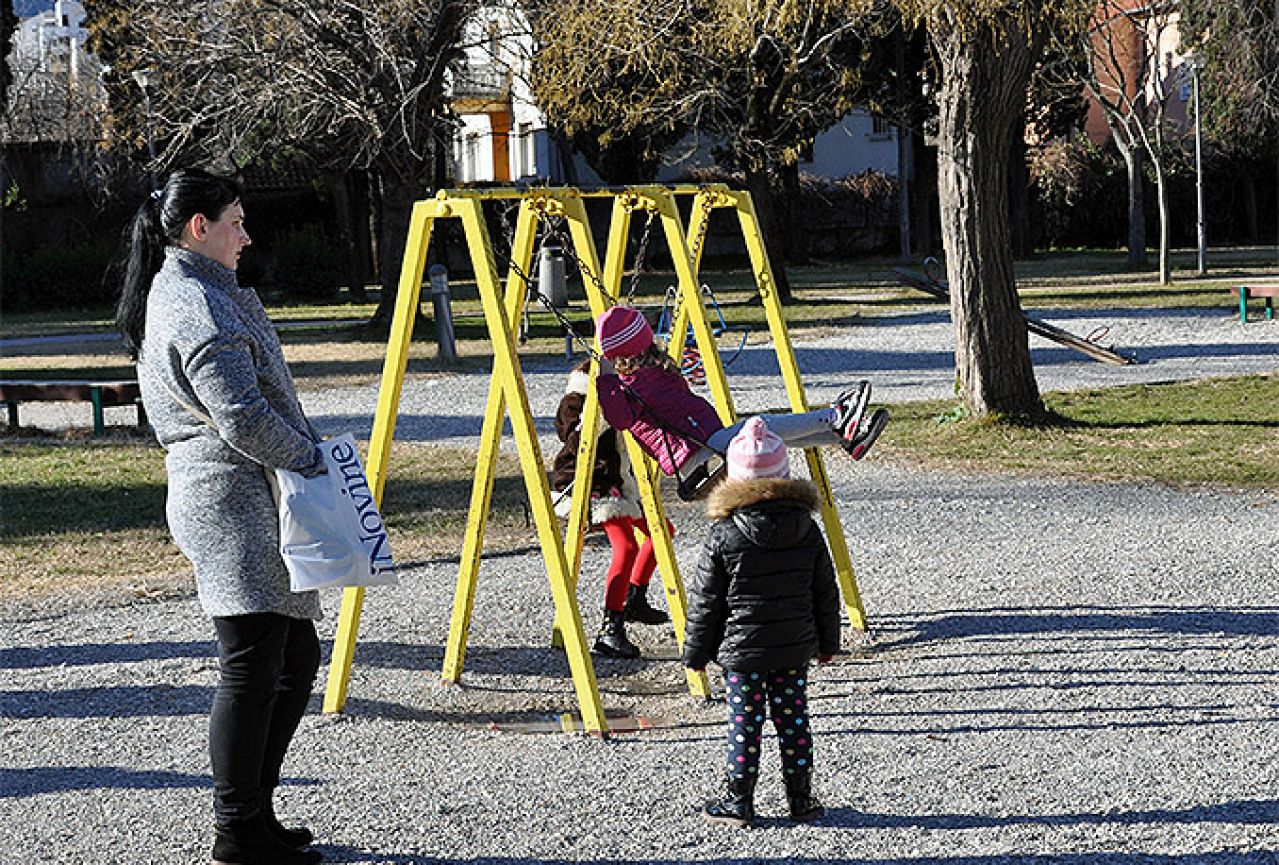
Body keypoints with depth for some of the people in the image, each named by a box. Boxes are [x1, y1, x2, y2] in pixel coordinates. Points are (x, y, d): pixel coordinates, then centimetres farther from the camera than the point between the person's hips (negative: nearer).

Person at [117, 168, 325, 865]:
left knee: (296, 656, 13)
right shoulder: (198, 305, -14)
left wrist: (302, 454, 17)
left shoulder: (175, 294, 21)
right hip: (232, 500, -11)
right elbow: (243, 418, -22)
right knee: (252, 663, -9)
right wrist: (311, 458, -8)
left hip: (248, 502, 11)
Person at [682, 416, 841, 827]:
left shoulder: (723, 535, -12)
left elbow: (705, 603, -6)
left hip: (741, 650, -3)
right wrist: (827, 643, 19)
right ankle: (801, 798, 19)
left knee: (744, 724, 5)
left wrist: (696, 652, 5)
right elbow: (826, 594, 6)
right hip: (795, 651, 3)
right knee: (793, 720, 12)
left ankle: (739, 802, 12)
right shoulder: (807, 531, -2)